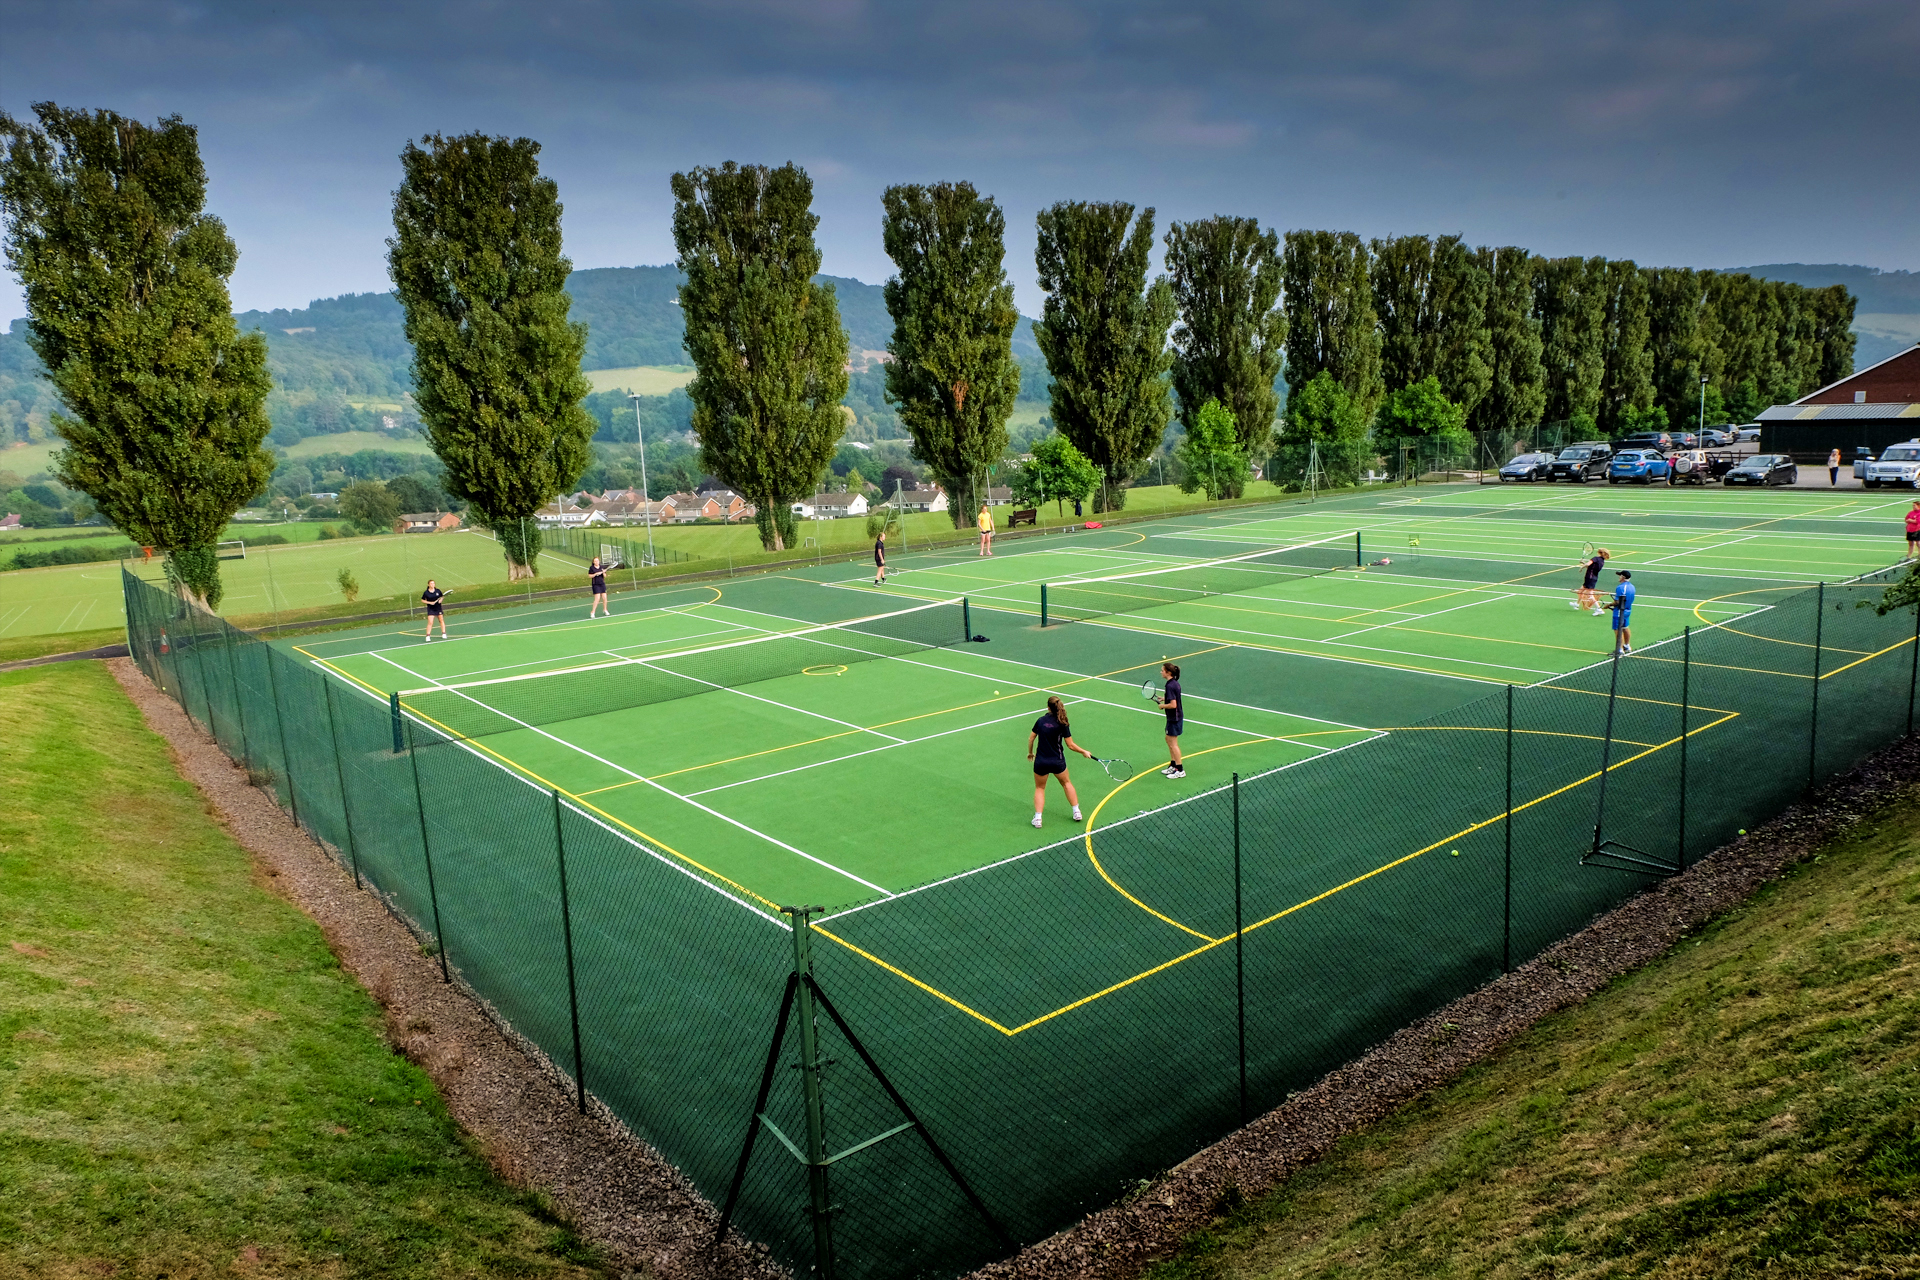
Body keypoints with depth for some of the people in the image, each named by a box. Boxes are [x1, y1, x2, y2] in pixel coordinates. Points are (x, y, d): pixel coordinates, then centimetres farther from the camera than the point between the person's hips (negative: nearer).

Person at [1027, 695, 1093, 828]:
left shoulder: (1041, 721, -3)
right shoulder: (1063, 724, -10)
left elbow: (1031, 738, 4)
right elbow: (1070, 745, -8)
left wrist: (1030, 752, 21)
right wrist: (1084, 752, 8)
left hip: (1040, 762, 1)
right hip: (1057, 762, -1)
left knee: (1040, 788, 19)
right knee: (1066, 783, 26)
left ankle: (1038, 817, 5)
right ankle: (1076, 812, 27)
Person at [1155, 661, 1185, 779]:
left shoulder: (1170, 686, -24)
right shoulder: (1175, 683, 5)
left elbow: (1173, 705, -28)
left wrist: (1162, 705, -13)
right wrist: (1164, 698, 11)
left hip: (1174, 718, -10)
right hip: (1177, 716, 10)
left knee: (1173, 743, -1)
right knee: (1169, 739, 20)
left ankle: (1180, 770, 6)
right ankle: (1173, 765, 30)